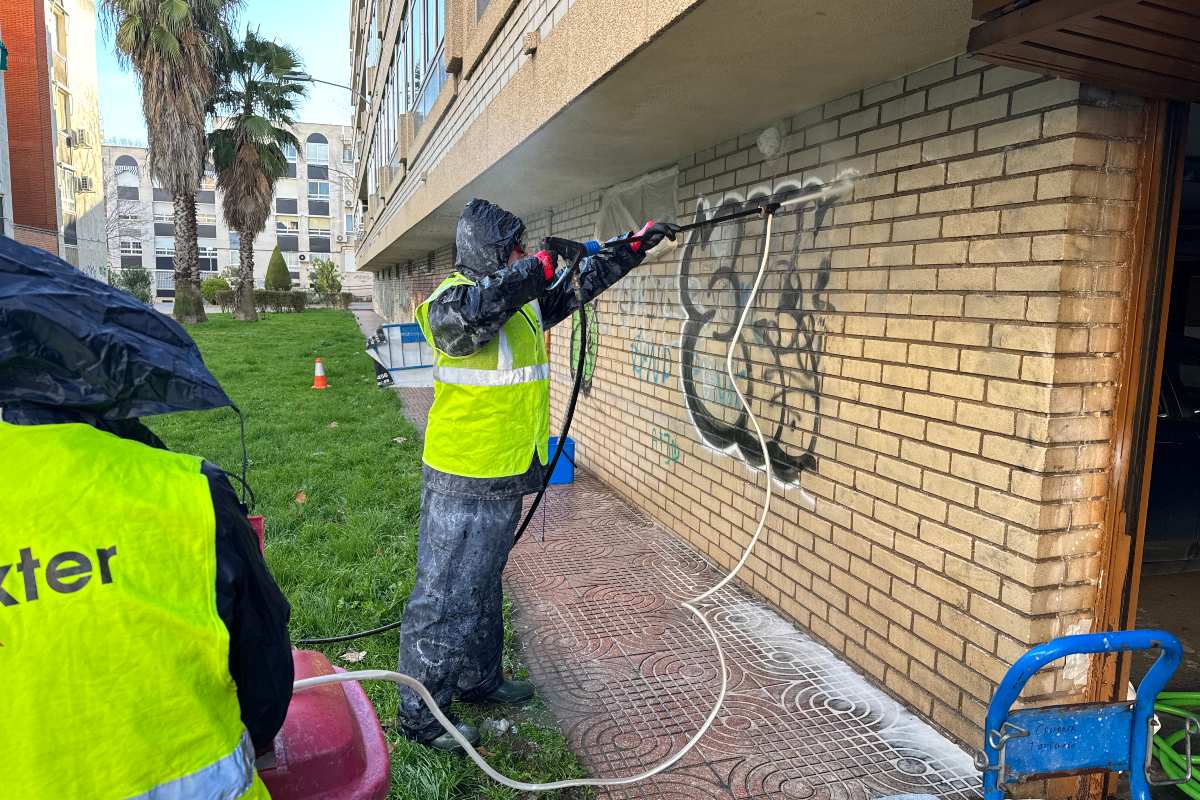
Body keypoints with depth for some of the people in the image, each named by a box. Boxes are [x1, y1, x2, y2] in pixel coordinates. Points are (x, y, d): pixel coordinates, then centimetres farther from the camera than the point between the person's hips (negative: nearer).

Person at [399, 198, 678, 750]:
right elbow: (464, 312, -39)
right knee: (447, 592, 1)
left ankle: (478, 679, 39)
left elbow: (582, 283, 21)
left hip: (504, 476, 9)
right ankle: (418, 714, 15)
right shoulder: (453, 297, -15)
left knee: (484, 585, 21)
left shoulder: (525, 300, 10)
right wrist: (538, 267, -36)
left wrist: (635, 244, 19)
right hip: (464, 481, -9)